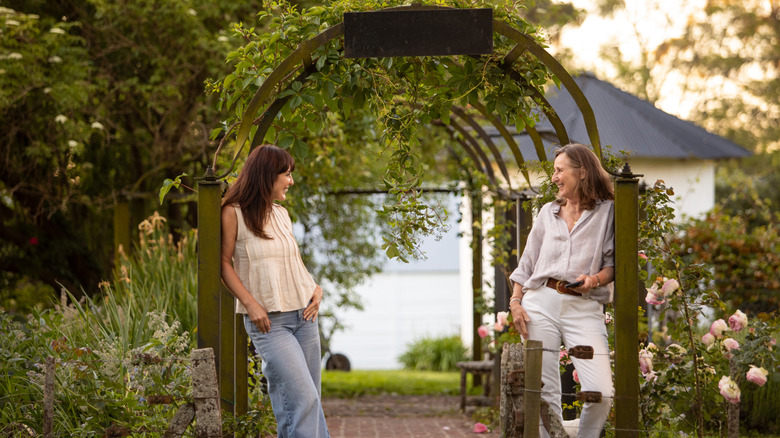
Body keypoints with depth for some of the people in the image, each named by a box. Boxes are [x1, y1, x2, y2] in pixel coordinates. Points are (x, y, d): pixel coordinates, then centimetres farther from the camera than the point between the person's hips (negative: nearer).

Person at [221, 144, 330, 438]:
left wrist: (316, 288, 6)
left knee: (310, 401, 5)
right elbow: (224, 263, -4)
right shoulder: (234, 213, -5)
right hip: (268, 320, -6)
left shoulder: (281, 214, 13)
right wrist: (250, 303, -14)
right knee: (303, 398, -16)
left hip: (303, 314, 6)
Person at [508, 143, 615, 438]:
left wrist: (595, 279, -15)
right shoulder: (548, 212, 19)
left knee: (601, 393, -17)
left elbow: (613, 263, 5)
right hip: (540, 303, 3)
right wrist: (515, 301, 8)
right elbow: (527, 263, 21)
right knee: (544, 392, -2)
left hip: (584, 308, -3)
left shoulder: (607, 212, 8)